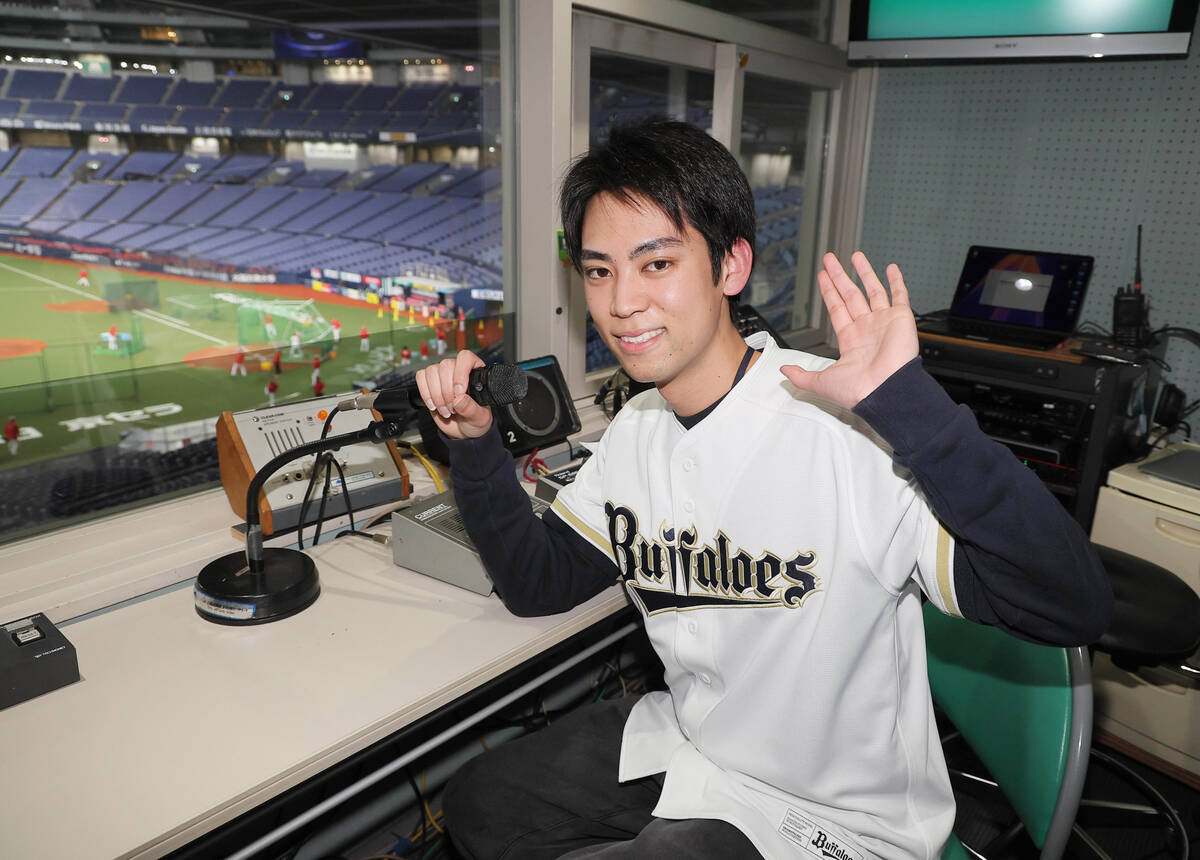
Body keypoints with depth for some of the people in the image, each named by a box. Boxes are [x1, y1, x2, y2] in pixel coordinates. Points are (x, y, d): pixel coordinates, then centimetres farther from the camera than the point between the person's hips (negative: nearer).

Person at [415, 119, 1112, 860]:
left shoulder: (850, 421, -28)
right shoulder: (636, 433, -4)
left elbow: (1073, 606, -33)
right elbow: (539, 583, 2)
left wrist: (911, 404, -44)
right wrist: (476, 441, -9)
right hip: (685, 739, 7)